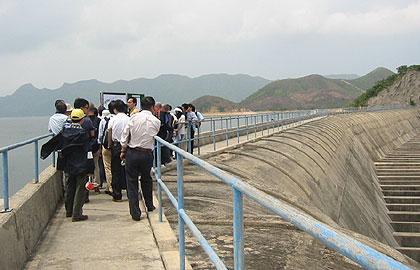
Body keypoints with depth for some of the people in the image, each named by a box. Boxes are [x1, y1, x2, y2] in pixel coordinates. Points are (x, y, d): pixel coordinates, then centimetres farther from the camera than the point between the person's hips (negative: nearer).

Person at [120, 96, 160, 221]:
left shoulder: (134, 117, -4)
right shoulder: (156, 121, -2)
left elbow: (125, 135, -3)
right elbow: (154, 137, 7)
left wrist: (123, 151, 7)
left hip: (132, 153, -1)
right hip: (147, 154, 1)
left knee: (132, 182, 6)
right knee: (146, 179, 24)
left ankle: (135, 213, 4)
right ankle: (149, 205, 36)